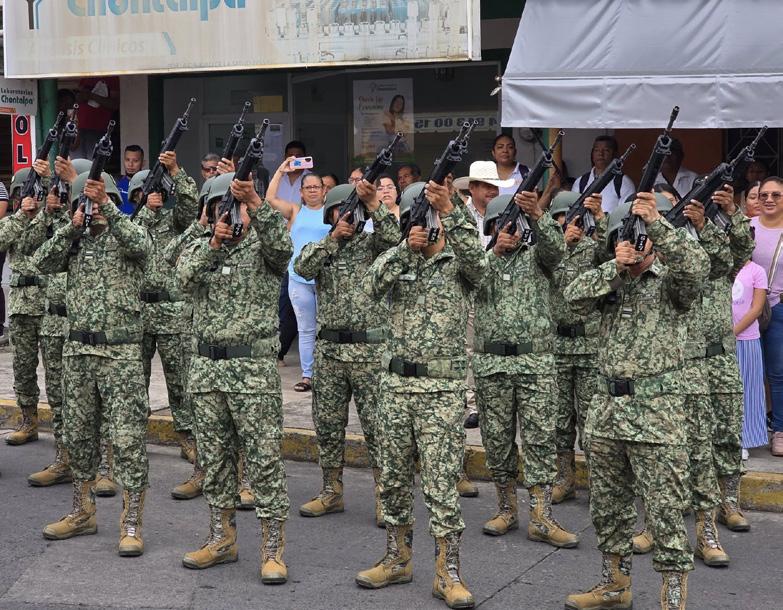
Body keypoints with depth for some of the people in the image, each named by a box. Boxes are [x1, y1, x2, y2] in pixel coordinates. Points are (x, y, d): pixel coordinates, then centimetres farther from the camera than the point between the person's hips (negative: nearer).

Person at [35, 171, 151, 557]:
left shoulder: (126, 234, 0)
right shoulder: (76, 241, 13)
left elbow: (139, 245, -23)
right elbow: (43, 263, -1)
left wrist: (106, 206, -31)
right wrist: (72, 227, -9)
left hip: (120, 352, -5)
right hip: (77, 350, 6)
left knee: (128, 438, -6)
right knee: (78, 433, 13)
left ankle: (132, 524, -1)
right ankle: (83, 513, 25)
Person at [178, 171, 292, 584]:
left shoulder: (263, 247, 1)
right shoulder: (200, 247, 12)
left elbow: (281, 246, -23)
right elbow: (186, 278, -7)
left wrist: (255, 202, -33)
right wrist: (213, 243, -20)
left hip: (254, 368, -5)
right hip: (206, 367, 5)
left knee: (264, 458, -3)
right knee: (214, 456, 12)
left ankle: (273, 550, 2)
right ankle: (222, 539, 24)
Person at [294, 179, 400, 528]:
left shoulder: (372, 243, 4)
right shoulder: (319, 247, 13)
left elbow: (395, 238, -17)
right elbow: (302, 268, -8)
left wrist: (374, 203, -24)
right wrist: (333, 239, -14)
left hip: (370, 348, -4)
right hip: (329, 348, 4)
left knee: (377, 425, -3)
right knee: (328, 423, 10)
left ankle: (384, 497, 3)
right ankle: (331, 492, 22)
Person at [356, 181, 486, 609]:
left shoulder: (458, 263, 0)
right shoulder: (398, 258, 9)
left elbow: (476, 262, -24)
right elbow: (373, 287, -10)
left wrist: (450, 212, -34)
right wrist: (406, 247, -22)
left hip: (442, 387, -4)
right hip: (395, 382, 4)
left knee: (441, 484, -5)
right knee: (394, 477, 12)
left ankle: (448, 575, 1)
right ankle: (397, 560, 25)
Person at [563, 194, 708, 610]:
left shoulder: (670, 284, 0)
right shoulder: (609, 283, 13)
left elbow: (695, 264, -22)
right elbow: (574, 295, -4)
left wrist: (655, 223, -30)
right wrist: (615, 269, -15)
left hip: (656, 411, -5)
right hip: (606, 409, 6)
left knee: (665, 513, -4)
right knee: (607, 507, 15)